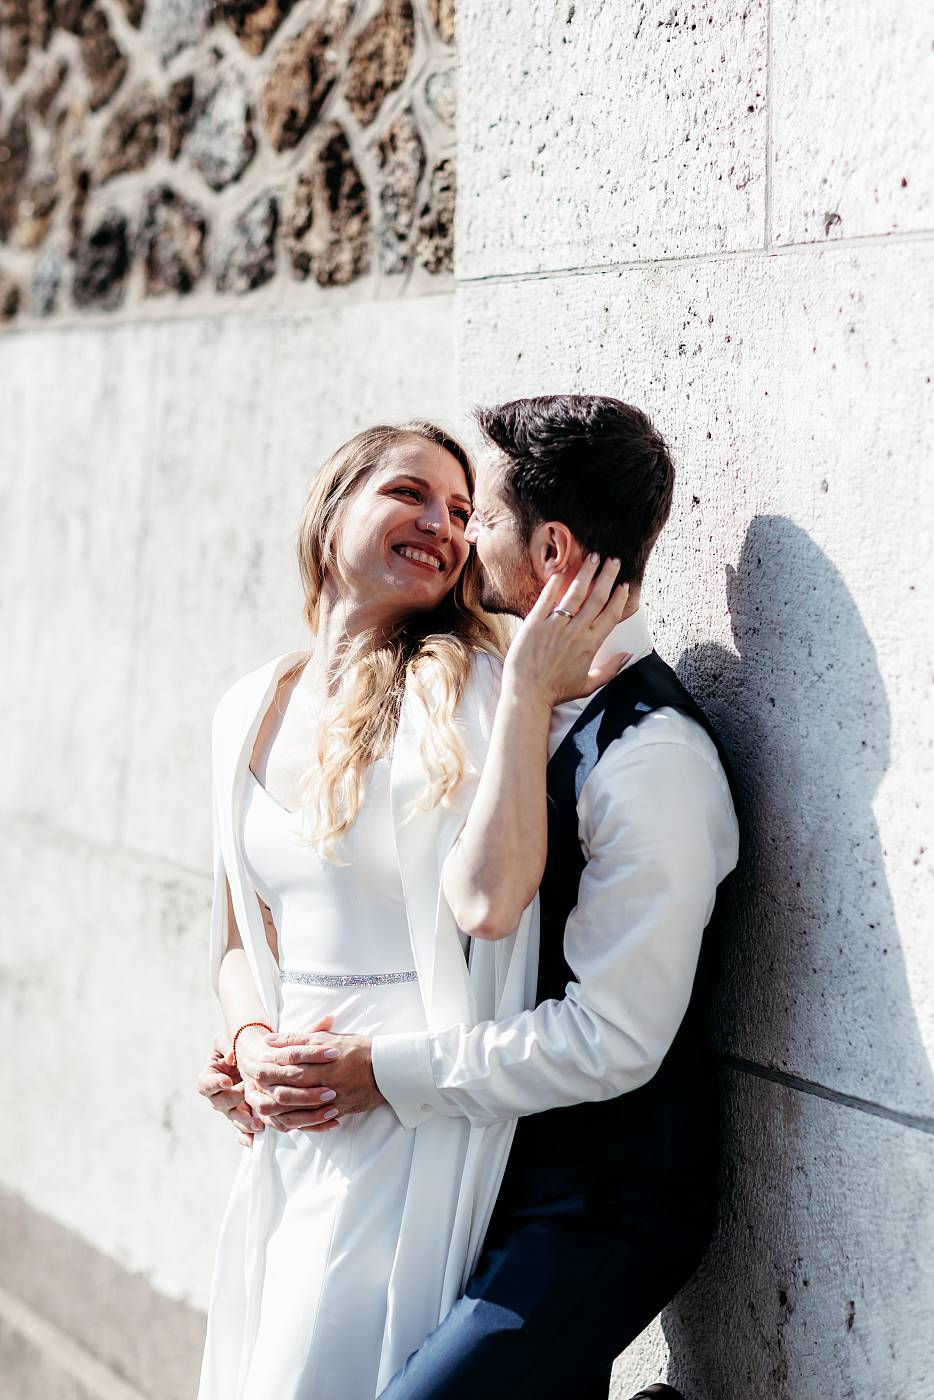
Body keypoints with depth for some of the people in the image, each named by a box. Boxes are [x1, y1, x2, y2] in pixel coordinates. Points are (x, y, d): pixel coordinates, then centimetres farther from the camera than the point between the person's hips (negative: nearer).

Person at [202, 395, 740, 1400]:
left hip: (605, 1212, -8)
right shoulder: (528, 706, 6)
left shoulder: (654, 754, -20)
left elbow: (611, 1040, -22)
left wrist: (389, 1073, -16)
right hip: (509, 1180, 8)